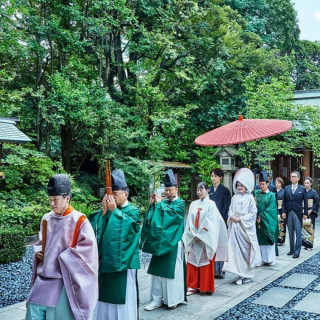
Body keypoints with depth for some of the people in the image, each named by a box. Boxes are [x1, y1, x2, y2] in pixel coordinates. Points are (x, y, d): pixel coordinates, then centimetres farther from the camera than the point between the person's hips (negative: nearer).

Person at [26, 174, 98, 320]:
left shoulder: (79, 220, -10)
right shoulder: (47, 219, 7)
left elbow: (88, 244, -16)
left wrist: (64, 258, -16)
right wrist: (38, 252, 1)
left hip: (64, 278, -5)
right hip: (43, 275, 5)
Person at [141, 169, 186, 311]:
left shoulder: (180, 203, -2)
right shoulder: (163, 202, 11)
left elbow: (170, 213, -21)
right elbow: (153, 218, 3)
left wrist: (159, 203, -13)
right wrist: (152, 204, -10)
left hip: (172, 243, -5)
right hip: (160, 242, 5)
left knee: (172, 271, 1)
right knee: (157, 271, 5)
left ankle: (173, 299, 14)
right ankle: (156, 299, 12)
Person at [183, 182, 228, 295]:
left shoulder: (211, 204, -5)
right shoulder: (193, 204, 9)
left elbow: (210, 223, -10)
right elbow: (189, 221, 7)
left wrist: (200, 235, -12)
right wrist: (193, 235, -4)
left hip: (206, 239, -4)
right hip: (194, 239, 4)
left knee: (205, 263, 2)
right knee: (192, 261, 5)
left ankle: (206, 287, 11)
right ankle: (193, 286, 13)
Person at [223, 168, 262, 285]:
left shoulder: (250, 198, -3)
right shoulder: (234, 198, 10)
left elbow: (253, 213, -7)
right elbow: (230, 210, 13)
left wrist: (241, 219, -13)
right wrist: (232, 216, -8)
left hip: (246, 227, -4)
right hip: (234, 227, 4)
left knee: (246, 249, 0)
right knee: (236, 249, 0)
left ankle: (248, 274, 13)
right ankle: (240, 275, 8)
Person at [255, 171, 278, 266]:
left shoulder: (271, 195, -2)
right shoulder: (257, 194, 8)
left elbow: (270, 209, -10)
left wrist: (262, 217, -15)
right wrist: (257, 217, -13)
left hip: (267, 222, -3)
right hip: (259, 221, 3)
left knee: (268, 240, 0)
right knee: (260, 240, 5)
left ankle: (270, 259, 9)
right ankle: (262, 258, 12)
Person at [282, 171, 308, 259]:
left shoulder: (302, 189, 1)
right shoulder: (286, 188, 8)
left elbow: (305, 202, 1)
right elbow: (284, 201, 8)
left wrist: (305, 213, -3)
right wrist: (283, 211, -1)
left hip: (298, 213, -3)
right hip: (289, 213, 3)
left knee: (298, 233, -3)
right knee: (290, 232, 9)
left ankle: (297, 251, 1)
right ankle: (292, 249, 18)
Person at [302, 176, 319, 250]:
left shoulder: (313, 192, -3)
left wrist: (311, 210, -13)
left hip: (310, 212, -4)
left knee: (309, 228, -2)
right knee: (303, 227, 0)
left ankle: (310, 244, 5)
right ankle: (305, 243, 7)